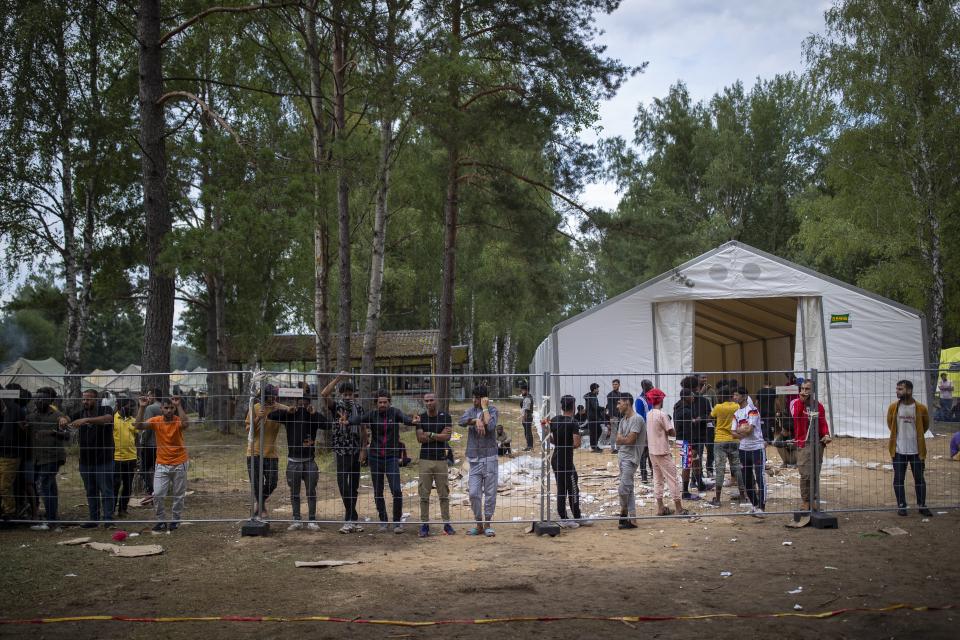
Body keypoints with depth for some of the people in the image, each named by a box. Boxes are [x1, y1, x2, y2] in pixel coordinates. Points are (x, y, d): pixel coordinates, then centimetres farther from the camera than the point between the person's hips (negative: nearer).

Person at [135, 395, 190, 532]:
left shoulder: (178, 421, -11)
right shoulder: (156, 421, -5)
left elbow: (186, 424, -35)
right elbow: (139, 425, -18)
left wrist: (178, 406, -37)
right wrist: (142, 407, -27)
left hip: (179, 464, -1)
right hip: (162, 464, 2)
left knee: (178, 495, 9)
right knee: (157, 494, -6)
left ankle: (176, 520, 25)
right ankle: (161, 521, 10)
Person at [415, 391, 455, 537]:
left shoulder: (445, 417, 2)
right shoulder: (420, 418, 5)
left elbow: (447, 437, -8)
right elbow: (420, 438, -5)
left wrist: (430, 434, -7)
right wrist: (439, 435, -8)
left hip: (441, 459, -1)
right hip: (425, 459, 1)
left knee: (444, 494, 2)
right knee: (424, 495, 1)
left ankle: (447, 524, 8)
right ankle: (424, 525, 6)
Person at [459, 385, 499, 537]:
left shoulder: (492, 410, -1)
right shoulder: (471, 411, 10)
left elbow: (490, 425, -19)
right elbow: (462, 421, -9)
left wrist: (485, 408, -12)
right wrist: (476, 420, -24)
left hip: (489, 457, -3)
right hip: (474, 459, 3)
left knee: (490, 493, 3)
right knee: (474, 493, 1)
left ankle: (487, 525, 14)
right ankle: (479, 525, 13)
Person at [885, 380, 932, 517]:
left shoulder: (921, 408, -8)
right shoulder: (893, 407, -5)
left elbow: (925, 425, 11)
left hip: (916, 450, -1)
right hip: (899, 450, 1)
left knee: (919, 478, 8)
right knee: (898, 479, 4)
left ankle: (922, 506, 19)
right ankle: (901, 506, 15)